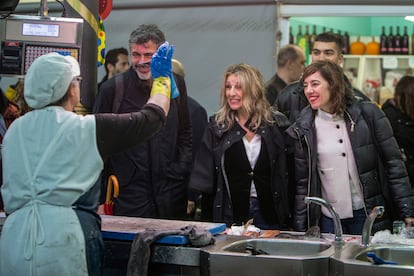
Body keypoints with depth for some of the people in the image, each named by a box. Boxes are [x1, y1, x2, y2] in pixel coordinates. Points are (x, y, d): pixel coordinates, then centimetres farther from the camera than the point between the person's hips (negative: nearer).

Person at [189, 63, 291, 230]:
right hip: (231, 214, 0)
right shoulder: (217, 127, 2)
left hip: (268, 214, 0)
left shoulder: (275, 125, 2)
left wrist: (286, 219, -1)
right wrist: (207, 221, -2)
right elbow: (205, 179, 2)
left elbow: (285, 174, 3)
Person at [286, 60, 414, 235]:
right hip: (328, 219, 1)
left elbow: (393, 163, -2)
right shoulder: (303, 129, 2)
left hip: (369, 215, -1)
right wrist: (300, 228, 3)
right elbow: (302, 182, 6)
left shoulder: (368, 114, -4)